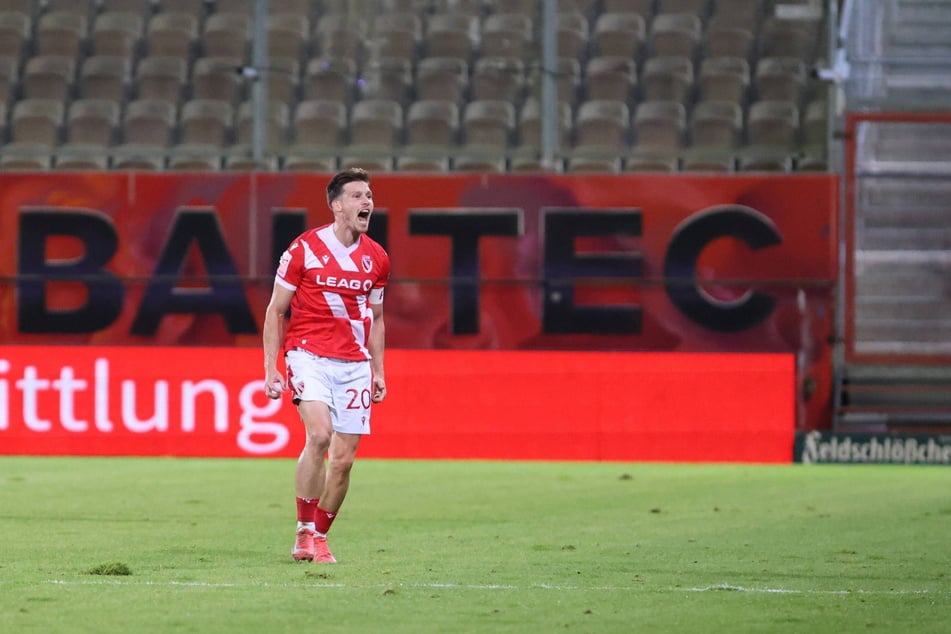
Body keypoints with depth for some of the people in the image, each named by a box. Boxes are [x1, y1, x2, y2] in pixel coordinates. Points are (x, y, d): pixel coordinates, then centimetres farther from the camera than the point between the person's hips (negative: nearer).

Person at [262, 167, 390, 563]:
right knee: (320, 434, -25)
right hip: (308, 354, -5)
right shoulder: (304, 249, -5)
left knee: (343, 459, 1)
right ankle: (304, 531, -16)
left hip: (355, 363, 5)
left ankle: (318, 539, 15)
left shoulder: (376, 258, 9)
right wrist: (270, 369, -4)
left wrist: (378, 371, 14)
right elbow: (275, 310, 0)